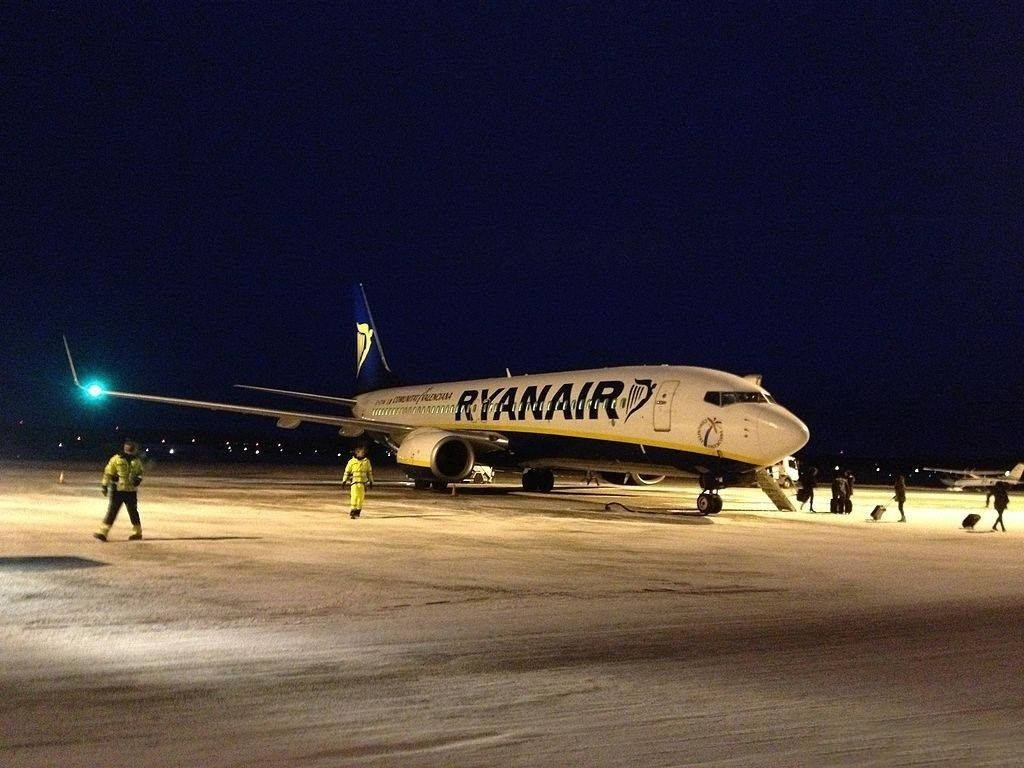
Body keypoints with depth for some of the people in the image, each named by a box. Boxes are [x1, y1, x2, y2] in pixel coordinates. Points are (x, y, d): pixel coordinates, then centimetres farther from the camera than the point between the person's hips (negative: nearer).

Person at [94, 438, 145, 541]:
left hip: (131, 491, 3)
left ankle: (137, 532, 26)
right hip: (117, 490, -3)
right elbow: (108, 473, -3)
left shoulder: (137, 461, 7)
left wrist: (138, 478, -2)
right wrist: (104, 485, -9)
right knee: (112, 511, -6)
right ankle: (103, 532, -5)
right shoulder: (116, 459, -4)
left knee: (133, 512, 12)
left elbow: (140, 473, 20)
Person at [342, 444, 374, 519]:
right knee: (354, 495, -15)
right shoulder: (352, 461, 2)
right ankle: (353, 509, -11)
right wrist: (344, 481, 6)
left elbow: (369, 472, 18)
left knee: (361, 496, 0)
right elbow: (347, 471, 7)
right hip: (354, 481, -2)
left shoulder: (366, 461, 9)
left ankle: (358, 510, 12)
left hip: (363, 482, 2)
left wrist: (371, 481, 18)